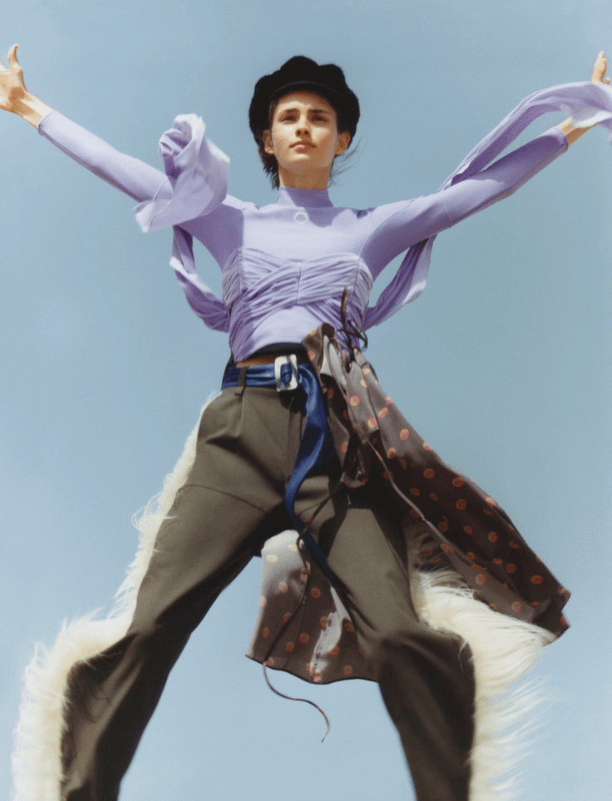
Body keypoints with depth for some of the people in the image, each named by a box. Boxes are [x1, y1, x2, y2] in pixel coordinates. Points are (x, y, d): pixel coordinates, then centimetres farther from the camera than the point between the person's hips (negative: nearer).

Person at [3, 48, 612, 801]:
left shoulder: (373, 227, 23)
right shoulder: (230, 220, 23)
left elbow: (482, 186, 24)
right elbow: (120, 167, 24)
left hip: (346, 435, 0)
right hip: (244, 429, 0)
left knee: (403, 639, -21)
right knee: (144, 630, -15)